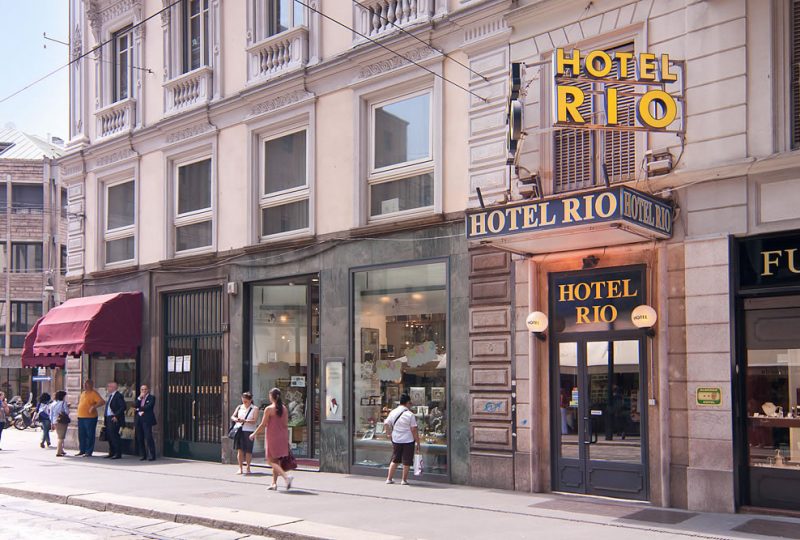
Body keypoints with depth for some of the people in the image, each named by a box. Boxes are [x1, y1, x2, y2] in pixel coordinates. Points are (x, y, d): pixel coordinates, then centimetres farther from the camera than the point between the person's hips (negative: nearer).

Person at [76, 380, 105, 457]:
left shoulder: (94, 393, -7)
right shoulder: (83, 393, 17)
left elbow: (102, 402, -18)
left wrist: (94, 406, -30)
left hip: (90, 417, -8)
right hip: (81, 417, 8)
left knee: (90, 435, -3)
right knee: (81, 435, 11)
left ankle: (89, 452, 0)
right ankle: (82, 450, 21)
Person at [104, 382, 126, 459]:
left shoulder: (118, 396, -12)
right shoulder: (109, 396, 16)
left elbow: (123, 407, -18)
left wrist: (116, 416, -20)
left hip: (114, 419, -9)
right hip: (108, 418, 9)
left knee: (114, 435, -9)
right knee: (109, 436, 11)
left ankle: (118, 454, -4)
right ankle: (112, 453, 21)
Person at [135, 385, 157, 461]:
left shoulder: (151, 397, 3)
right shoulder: (138, 398, 21)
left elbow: (148, 407, -10)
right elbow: (136, 406, 5)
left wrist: (139, 409, -2)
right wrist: (140, 397, -4)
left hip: (147, 420, -6)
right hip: (139, 420, 6)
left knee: (149, 437, -11)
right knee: (140, 438, 3)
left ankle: (153, 456, -9)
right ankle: (143, 455, 10)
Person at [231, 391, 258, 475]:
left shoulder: (255, 409, 1)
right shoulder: (239, 407, 12)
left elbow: (255, 421, -8)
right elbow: (232, 417, 12)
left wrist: (245, 421, -21)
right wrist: (235, 419, -11)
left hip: (249, 431, -2)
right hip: (239, 430, 2)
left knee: (248, 450, 2)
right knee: (239, 449, -4)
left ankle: (248, 468, 16)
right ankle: (240, 468, 1)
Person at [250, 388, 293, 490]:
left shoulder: (269, 409, -11)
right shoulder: (284, 409, 4)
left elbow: (263, 425, -9)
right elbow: (286, 425, 7)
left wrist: (254, 434, 4)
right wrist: (286, 439, 14)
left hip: (272, 437, -6)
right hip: (282, 437, 6)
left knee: (271, 460, 0)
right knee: (276, 461, 15)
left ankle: (286, 476, -19)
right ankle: (274, 483, 17)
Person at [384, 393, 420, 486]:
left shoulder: (393, 412, 2)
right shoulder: (410, 414, -14)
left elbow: (386, 423, 8)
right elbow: (414, 429, -13)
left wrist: (389, 433, 23)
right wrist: (417, 442, -7)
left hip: (396, 440, 5)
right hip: (408, 440, -5)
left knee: (394, 460, 17)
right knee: (406, 462, 5)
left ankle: (389, 479, 20)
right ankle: (404, 480, 10)